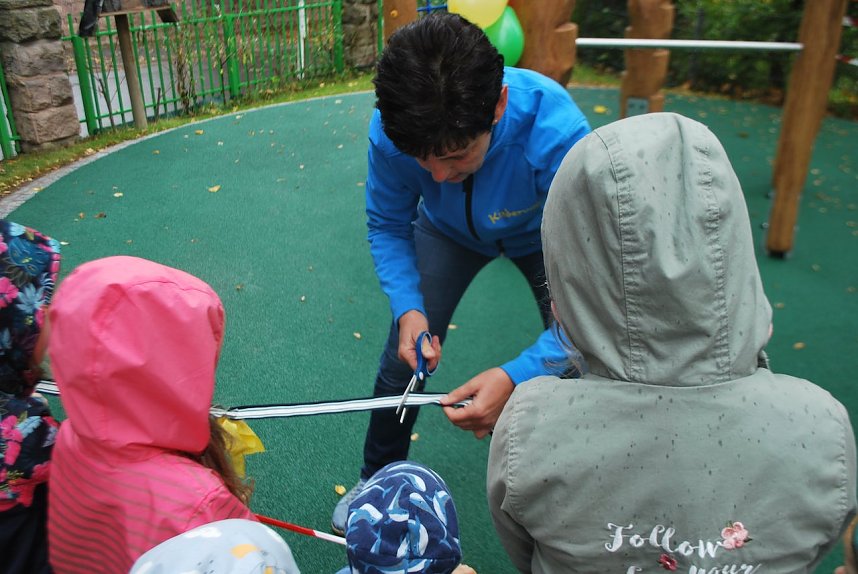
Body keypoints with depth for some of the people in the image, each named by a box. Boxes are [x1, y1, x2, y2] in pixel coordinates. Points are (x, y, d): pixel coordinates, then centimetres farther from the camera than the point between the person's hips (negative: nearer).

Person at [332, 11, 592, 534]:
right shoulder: (391, 132, -33)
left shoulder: (557, 135, -44)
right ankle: (377, 478, 30)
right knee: (403, 357, 1)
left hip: (545, 235, -2)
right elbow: (387, 226, -13)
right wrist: (408, 308, -30)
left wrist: (516, 378, -49)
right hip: (451, 230, 2)